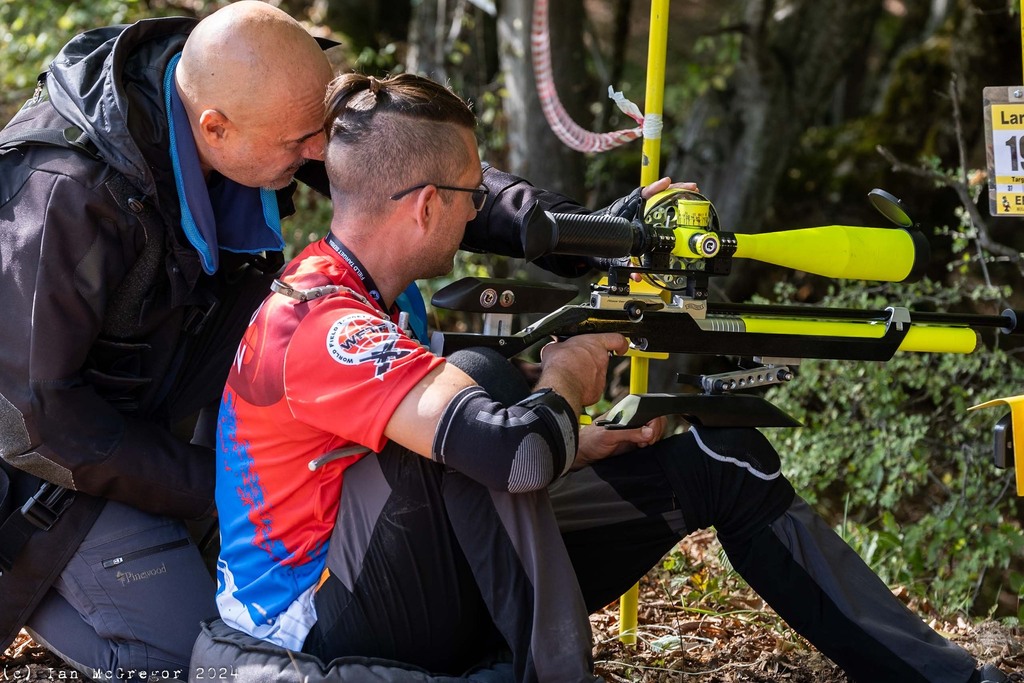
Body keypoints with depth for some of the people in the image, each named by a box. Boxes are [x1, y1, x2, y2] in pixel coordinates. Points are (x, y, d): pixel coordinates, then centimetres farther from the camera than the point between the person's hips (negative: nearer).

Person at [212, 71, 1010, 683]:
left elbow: (465, 470, 16)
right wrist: (566, 376, -13)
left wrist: (585, 443, 0)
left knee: (717, 459, 4)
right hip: (323, 615, -10)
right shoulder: (321, 325, -24)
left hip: (412, 583, 10)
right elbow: (518, 453, -36)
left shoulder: (358, 299, 11)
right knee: (481, 379, -32)